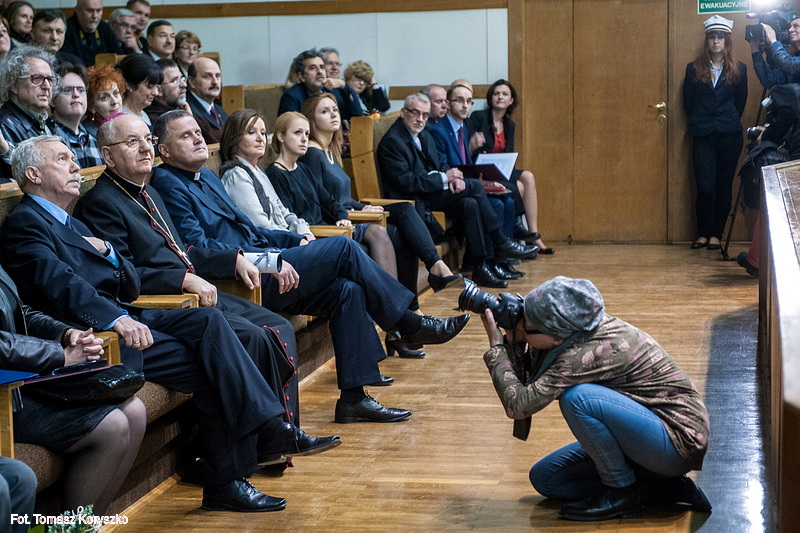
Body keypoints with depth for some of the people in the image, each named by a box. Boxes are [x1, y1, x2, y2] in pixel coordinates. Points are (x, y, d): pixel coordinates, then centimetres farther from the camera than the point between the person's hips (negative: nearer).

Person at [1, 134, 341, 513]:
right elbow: (60, 285, -21)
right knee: (207, 364, -19)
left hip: (121, 318, 8)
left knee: (209, 322, -15)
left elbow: (131, 287, 20)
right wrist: (117, 319, -33)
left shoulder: (72, 225, 27)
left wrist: (107, 252, 0)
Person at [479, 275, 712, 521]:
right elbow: (531, 384, 6)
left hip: (679, 441, -9)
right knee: (544, 478, 9)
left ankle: (623, 491, -8)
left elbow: (519, 405, -26)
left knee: (576, 397, -28)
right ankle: (658, 488, 6)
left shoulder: (591, 352, -28)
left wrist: (496, 346, -16)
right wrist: (514, 341, -8)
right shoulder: (578, 328, -3)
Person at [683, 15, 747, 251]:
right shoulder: (694, 69, 6)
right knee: (705, 187, -8)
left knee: (723, 186, 2)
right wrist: (700, 123, 12)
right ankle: (703, 233, 7)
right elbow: (688, 102, 12)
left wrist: (728, 123, 12)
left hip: (729, 136, 0)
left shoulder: (738, 70, 6)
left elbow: (740, 102, 13)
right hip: (702, 136, 0)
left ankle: (716, 234, 10)